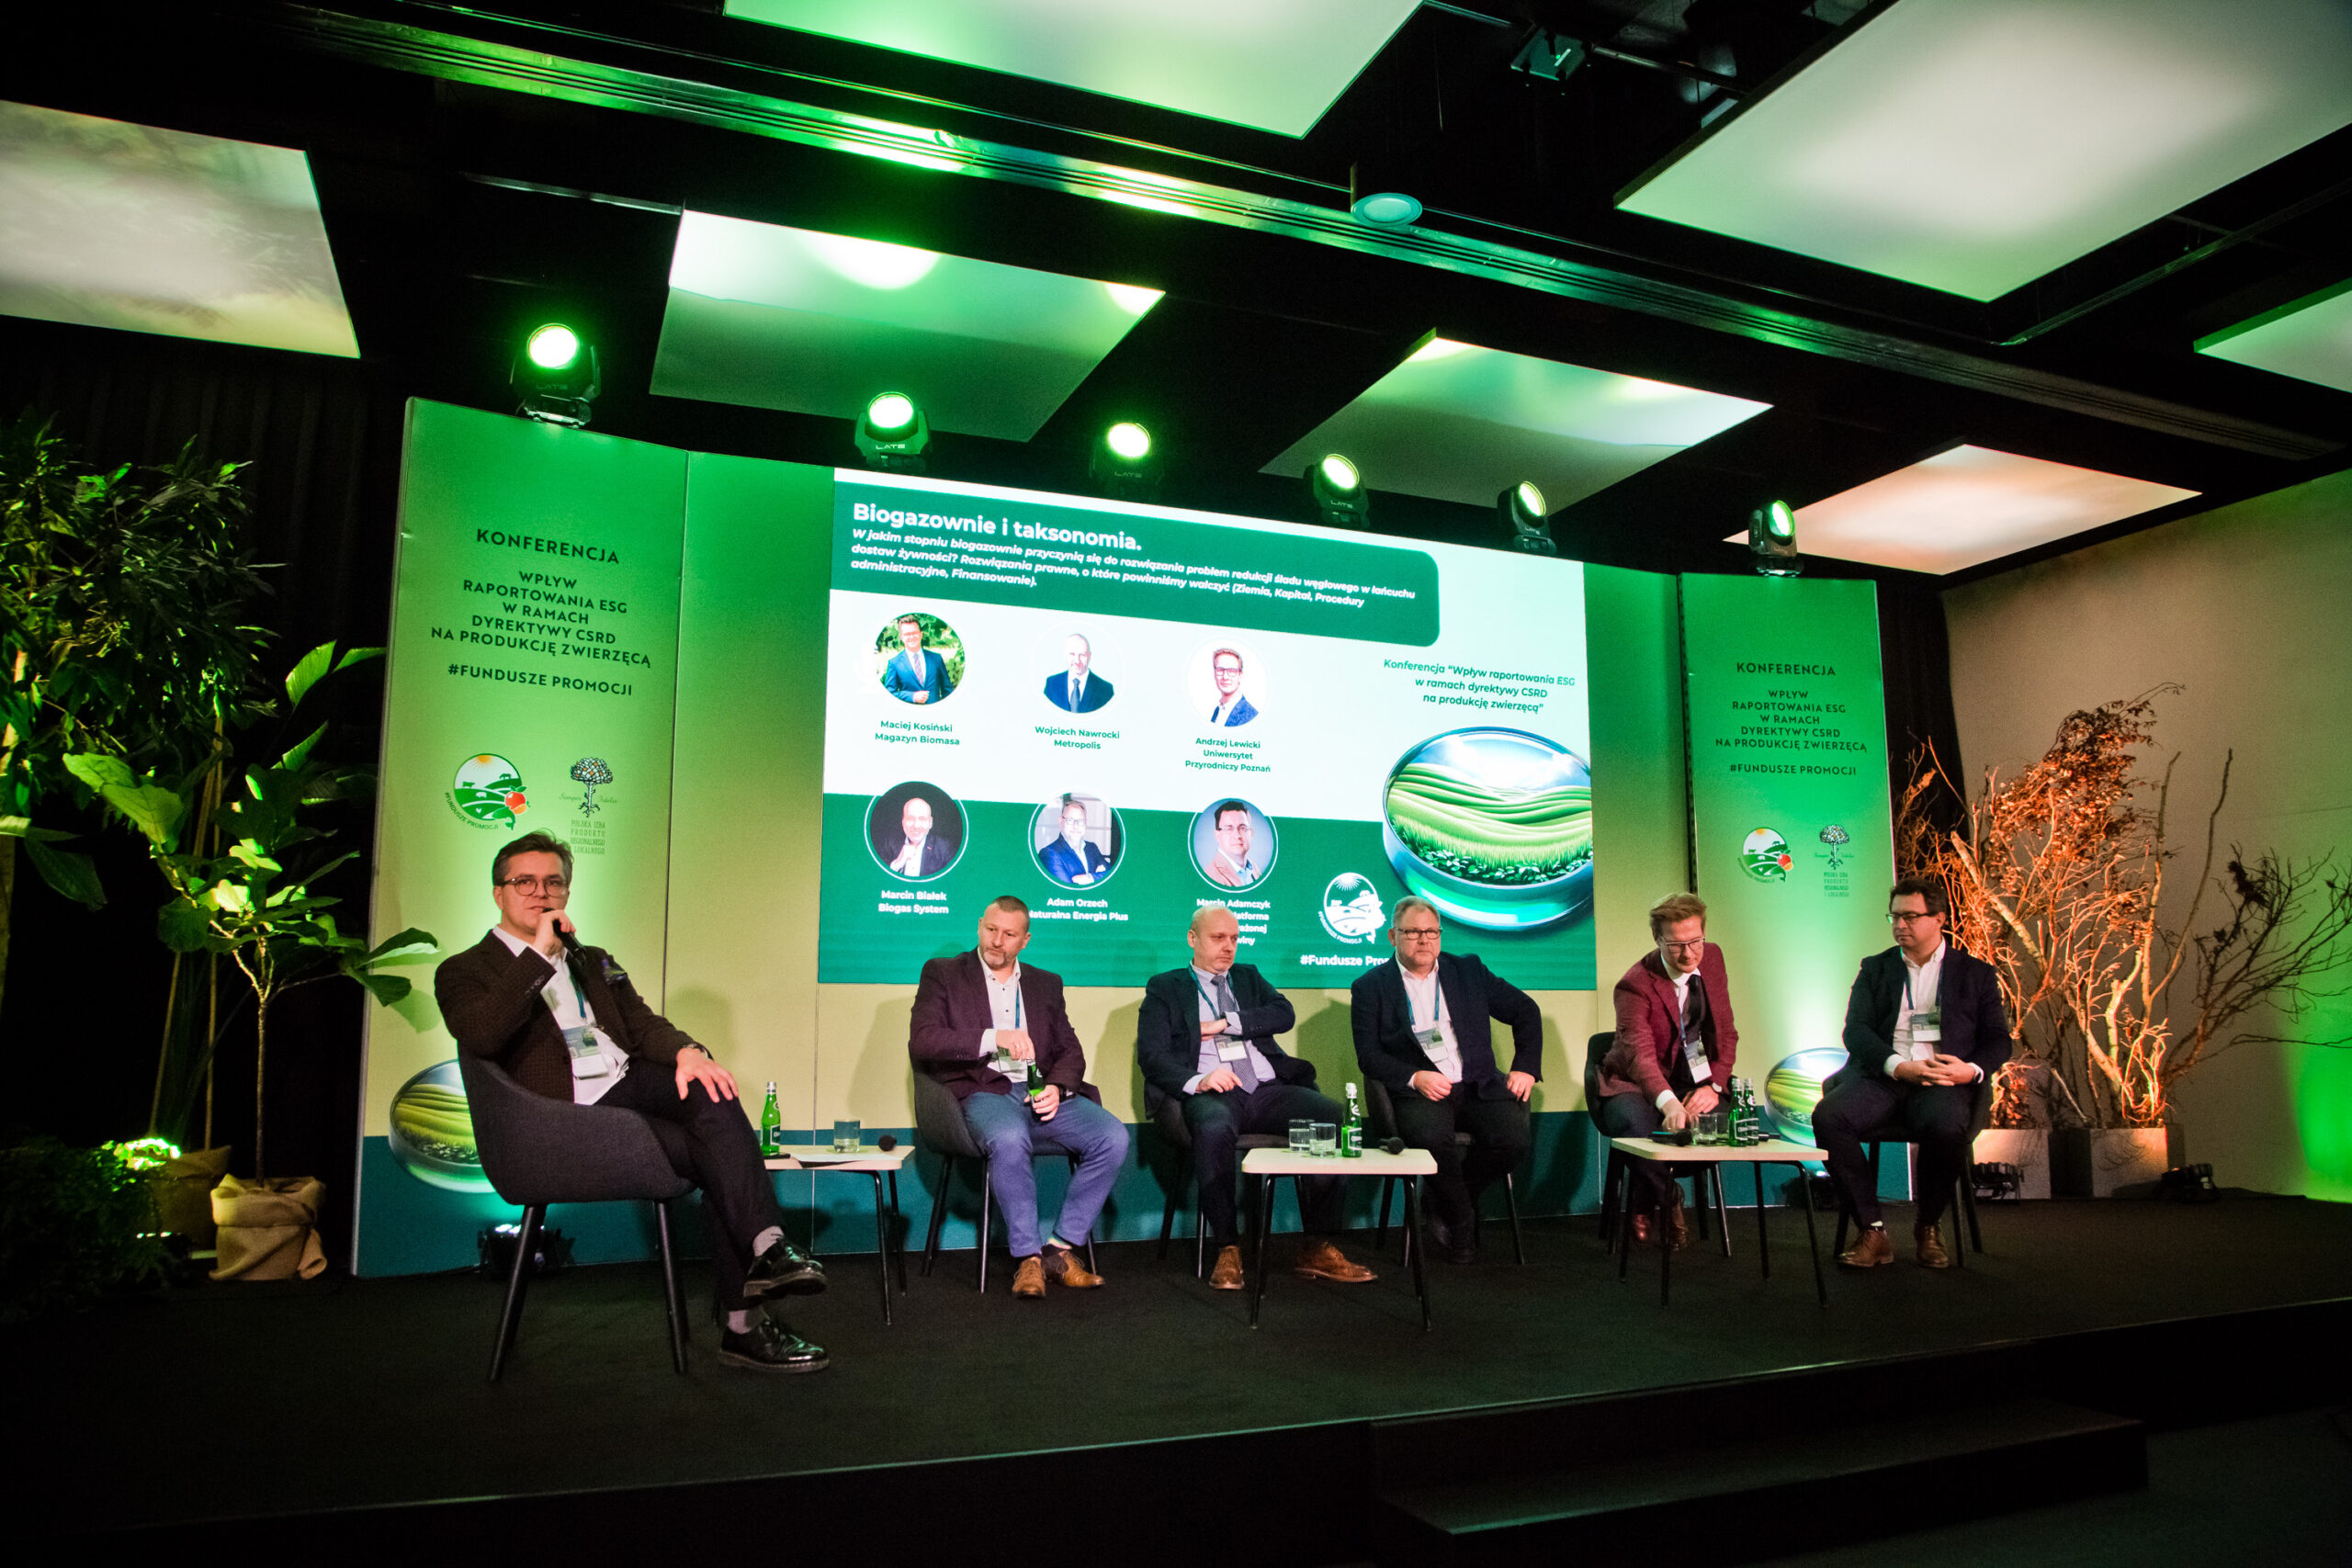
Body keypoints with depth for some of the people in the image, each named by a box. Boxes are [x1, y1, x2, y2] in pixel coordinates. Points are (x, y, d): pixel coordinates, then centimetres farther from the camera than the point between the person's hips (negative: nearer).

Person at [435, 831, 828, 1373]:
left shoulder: (595, 963, 26)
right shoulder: (464, 971, 9)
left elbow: (643, 1024, 12)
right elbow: (480, 1036, -13)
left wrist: (686, 1050, -11)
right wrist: (538, 954, -14)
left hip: (631, 1085, 5)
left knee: (711, 1092, -29)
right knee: (718, 1155, -25)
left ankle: (767, 1249, -31)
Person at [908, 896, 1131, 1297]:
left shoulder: (1046, 983, 22)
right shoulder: (943, 974, 10)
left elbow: (1070, 1052, 17)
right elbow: (921, 1041, -5)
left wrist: (1056, 1088, -6)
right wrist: (993, 1038, -17)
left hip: (1042, 1096, 4)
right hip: (983, 1094, -4)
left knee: (1113, 1136, -22)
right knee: (1010, 1139, -38)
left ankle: (1062, 1248, -12)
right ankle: (1028, 1258, -23)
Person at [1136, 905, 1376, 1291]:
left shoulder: (1249, 978, 26)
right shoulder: (1165, 988, 13)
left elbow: (1284, 1014, 7)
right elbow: (1151, 1055, 0)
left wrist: (1225, 1023, -3)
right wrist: (1197, 1081, -19)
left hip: (1269, 1090, 4)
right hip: (1212, 1093, -4)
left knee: (1331, 1114, -24)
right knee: (1214, 1129, -39)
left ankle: (1317, 1248, -18)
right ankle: (1227, 1250, -23)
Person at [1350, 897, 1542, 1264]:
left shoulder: (1468, 970, 14)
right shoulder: (1370, 987, 6)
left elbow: (1526, 1010, 17)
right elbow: (1368, 1055, -2)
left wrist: (1525, 1068, 4)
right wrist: (1414, 1078, -18)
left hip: (1477, 1085, 3)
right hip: (1418, 1091, -3)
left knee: (1513, 1140, -25)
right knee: (1431, 1137, -35)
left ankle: (1445, 1202, 3)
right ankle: (1460, 1224, -7)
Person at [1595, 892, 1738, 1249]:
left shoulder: (1712, 958, 1)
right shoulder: (1634, 985, -18)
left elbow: (1727, 1035, 7)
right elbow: (1641, 1055, -33)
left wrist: (1713, 1086, -12)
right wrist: (1668, 1102, -53)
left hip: (1695, 1087, 5)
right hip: (1635, 1087, -5)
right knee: (1636, 1125, -38)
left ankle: (1644, 1206, -7)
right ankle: (1669, 1204, -7)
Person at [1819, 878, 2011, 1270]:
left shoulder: (1976, 973, 18)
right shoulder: (1875, 969, 19)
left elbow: (1998, 1040, 11)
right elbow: (1855, 1031, 6)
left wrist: (1972, 1070, -12)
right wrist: (1898, 1066, -13)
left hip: (1943, 1080, -1)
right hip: (1881, 1076, 2)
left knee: (1947, 1127, -37)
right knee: (1828, 1116, -30)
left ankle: (1928, 1227, -9)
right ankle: (1873, 1232, -20)